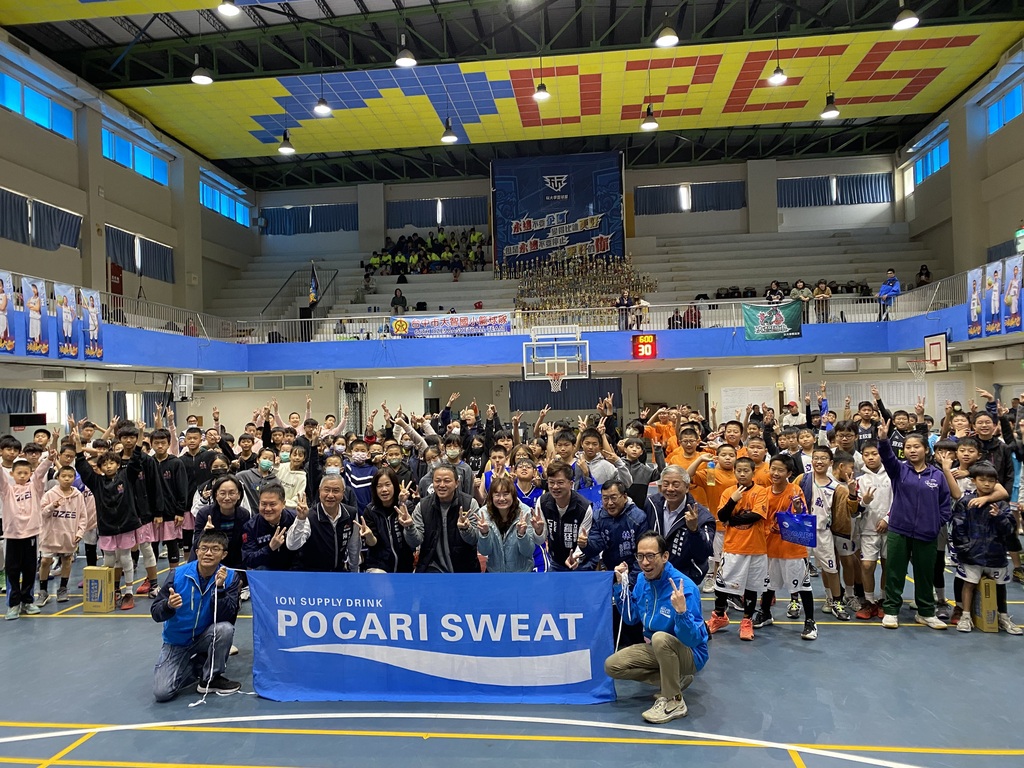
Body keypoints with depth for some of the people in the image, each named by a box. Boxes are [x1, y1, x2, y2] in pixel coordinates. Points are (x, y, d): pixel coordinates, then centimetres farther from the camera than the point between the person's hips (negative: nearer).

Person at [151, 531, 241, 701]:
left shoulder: (229, 577, -15)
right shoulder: (179, 575, -16)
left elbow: (228, 618, -22)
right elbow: (155, 613, -14)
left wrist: (219, 588, -34)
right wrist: (168, 606, -36)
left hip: (205, 637, 0)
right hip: (177, 641, 0)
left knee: (225, 628, -32)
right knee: (162, 693, -15)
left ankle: (211, 677, -7)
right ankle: (198, 666, 15)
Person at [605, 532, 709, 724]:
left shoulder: (684, 587, -27)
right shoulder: (643, 580, -6)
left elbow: (693, 639, -29)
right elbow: (631, 618, 6)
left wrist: (681, 611, -48)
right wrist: (621, 585, -6)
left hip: (690, 654, -7)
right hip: (655, 649, 7)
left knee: (660, 638, -37)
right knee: (612, 666, -5)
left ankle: (674, 701, -17)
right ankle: (674, 680, 5)